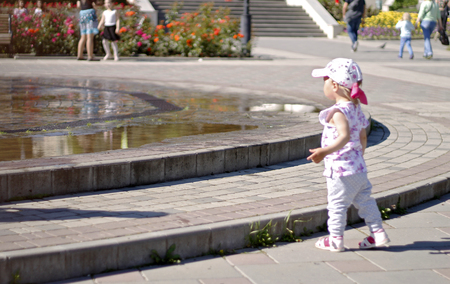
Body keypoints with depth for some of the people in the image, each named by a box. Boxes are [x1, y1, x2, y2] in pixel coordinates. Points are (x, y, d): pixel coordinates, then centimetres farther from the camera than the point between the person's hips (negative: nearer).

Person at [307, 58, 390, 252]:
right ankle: (377, 233, 19)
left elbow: (345, 136, -32)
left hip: (340, 168, -9)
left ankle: (336, 240, 10)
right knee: (363, 199, 17)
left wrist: (325, 151, -40)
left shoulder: (338, 112, -18)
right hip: (358, 167, 9)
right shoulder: (356, 109, 10)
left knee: (337, 203, 2)